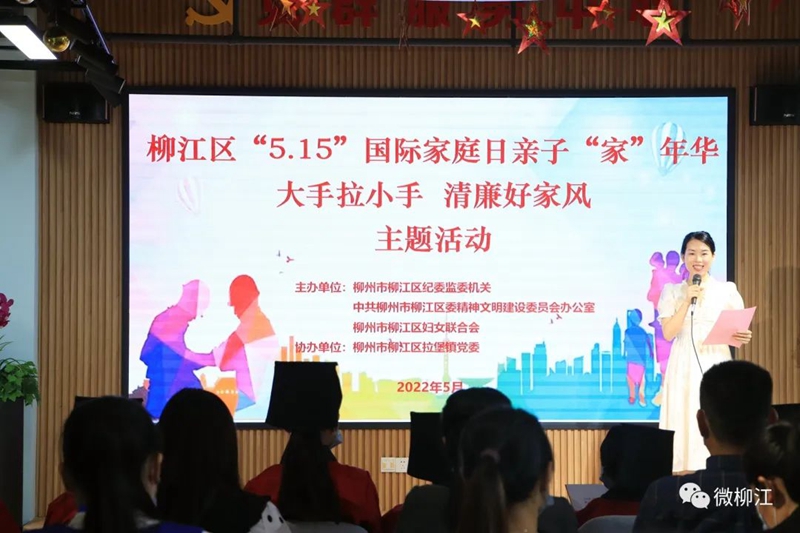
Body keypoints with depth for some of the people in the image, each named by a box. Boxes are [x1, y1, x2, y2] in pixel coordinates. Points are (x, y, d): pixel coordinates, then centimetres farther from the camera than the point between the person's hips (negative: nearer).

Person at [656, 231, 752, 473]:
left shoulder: (727, 290, 5)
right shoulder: (672, 291, 5)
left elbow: (738, 332, 9)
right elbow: (668, 333, -4)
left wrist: (740, 338, -14)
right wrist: (687, 300, -9)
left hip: (716, 367, 0)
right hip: (684, 369, 0)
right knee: (684, 431, -2)